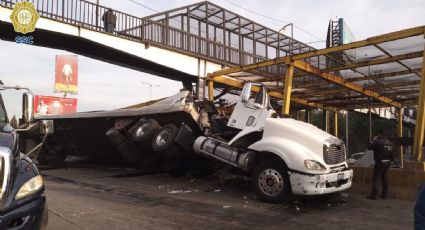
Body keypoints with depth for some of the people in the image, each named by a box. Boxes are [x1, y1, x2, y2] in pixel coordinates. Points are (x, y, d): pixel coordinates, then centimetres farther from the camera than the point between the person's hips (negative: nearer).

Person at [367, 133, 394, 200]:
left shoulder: (378, 142, -11)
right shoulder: (389, 143, 11)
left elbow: (369, 147, -5)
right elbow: (392, 151, 16)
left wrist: (373, 140, 7)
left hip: (380, 162, -8)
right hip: (388, 162, 8)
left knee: (375, 178, -3)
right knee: (384, 177, 16)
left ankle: (374, 195, -4)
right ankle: (384, 194, 21)